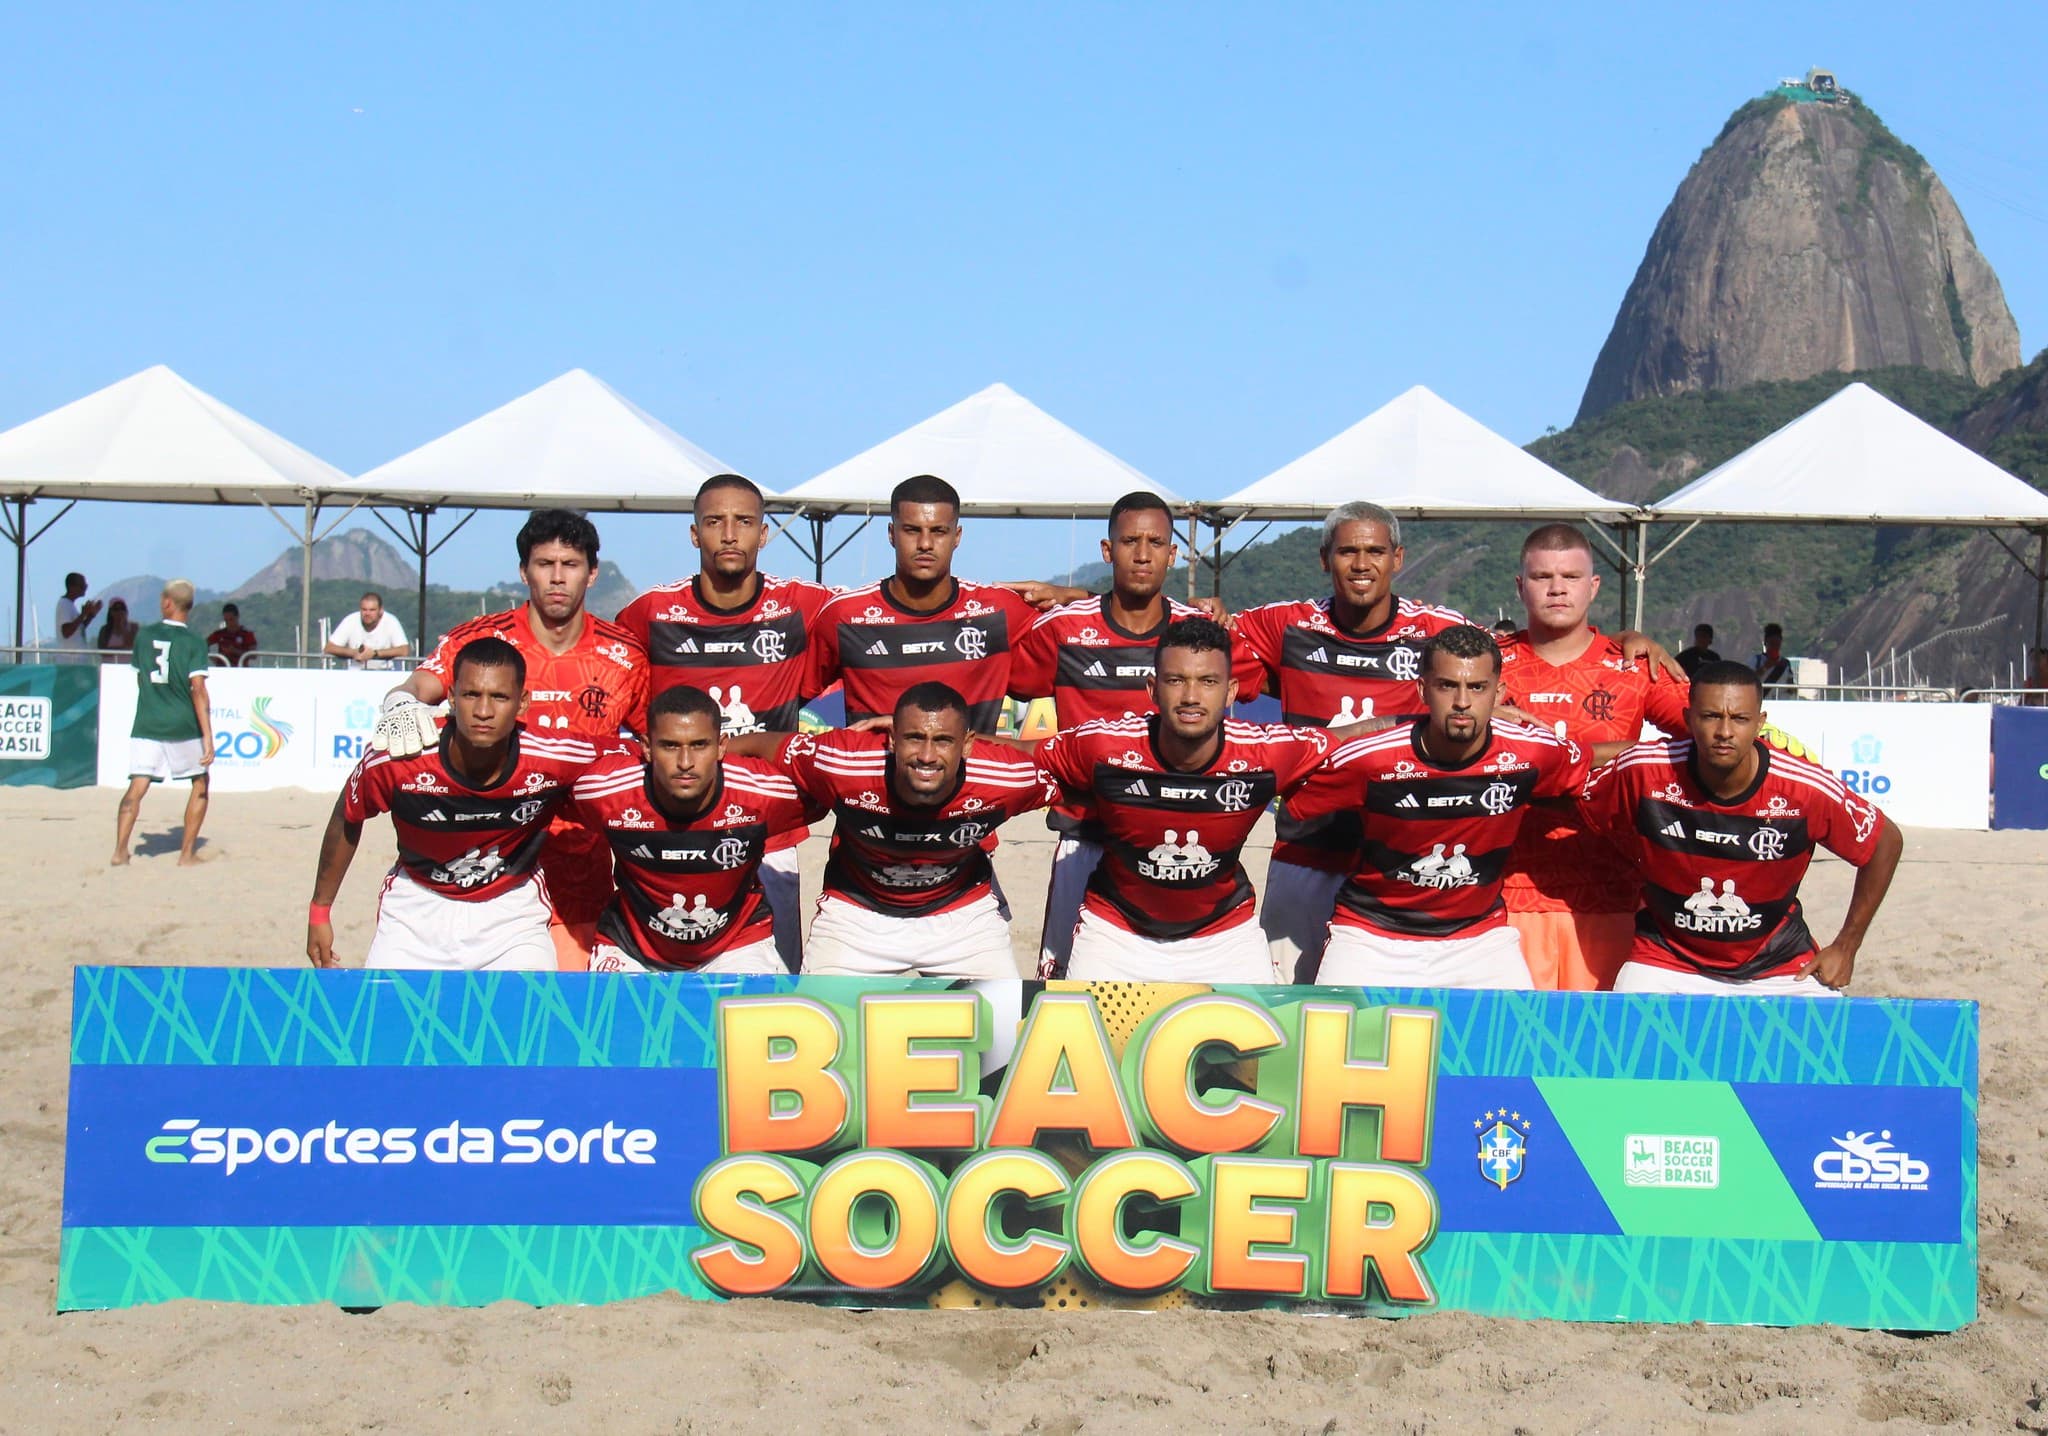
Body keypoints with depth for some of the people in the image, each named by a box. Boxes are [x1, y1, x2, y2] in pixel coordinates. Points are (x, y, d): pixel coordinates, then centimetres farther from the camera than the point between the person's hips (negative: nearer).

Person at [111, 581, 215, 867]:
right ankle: (187, 853, 12)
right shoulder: (193, 643, -4)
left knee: (137, 787, -3)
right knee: (199, 784, 15)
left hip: (146, 725, 2)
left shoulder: (144, 634, 6)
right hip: (183, 726, -2)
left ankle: (120, 851, -19)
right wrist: (208, 737, -14)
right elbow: (198, 690, -12)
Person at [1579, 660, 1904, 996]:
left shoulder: (1807, 789, -18)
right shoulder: (1643, 772, -19)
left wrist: (1845, 948, 0)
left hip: (1778, 967, 1)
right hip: (1667, 962, -1)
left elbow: (1886, 841, -3)